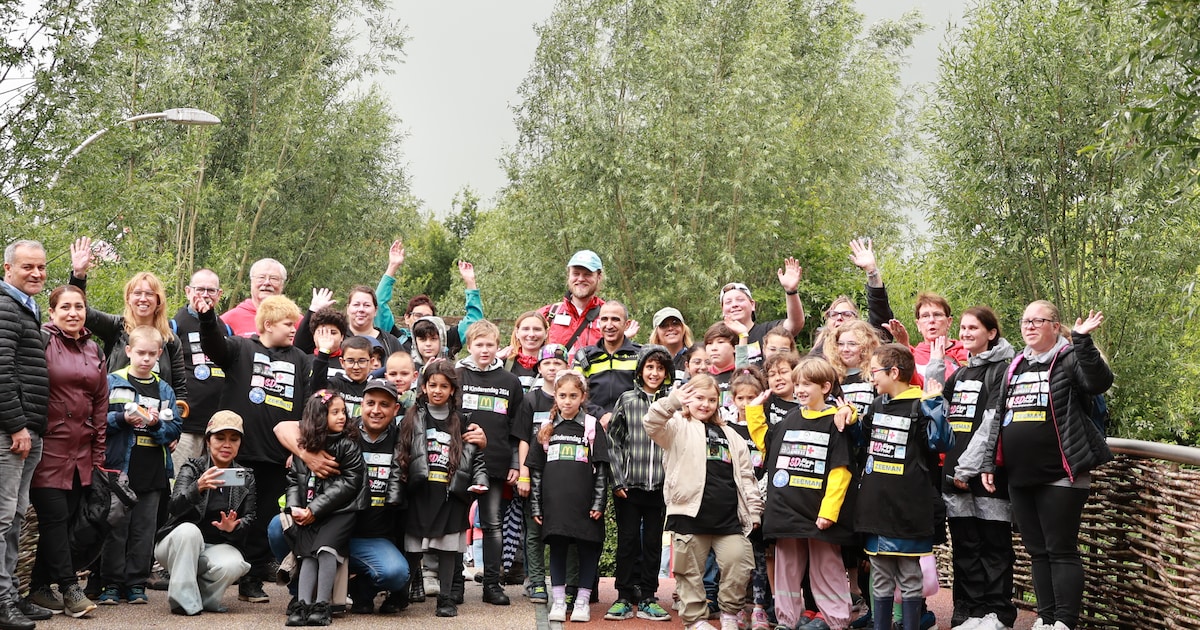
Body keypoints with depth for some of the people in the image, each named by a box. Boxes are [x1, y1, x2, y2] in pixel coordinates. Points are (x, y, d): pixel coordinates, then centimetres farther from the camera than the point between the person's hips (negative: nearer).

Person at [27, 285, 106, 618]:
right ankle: (69, 588, -2)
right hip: (49, 449, -6)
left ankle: (40, 585, 17)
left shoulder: (94, 351, 14)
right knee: (55, 516, -8)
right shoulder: (42, 343, -4)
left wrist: (98, 453, 13)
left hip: (80, 452, 6)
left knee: (65, 521, 7)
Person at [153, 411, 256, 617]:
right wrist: (198, 488, -41)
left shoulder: (246, 478, 7)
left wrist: (234, 527, -23)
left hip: (217, 547, 2)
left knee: (233, 565, -31)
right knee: (189, 530, -34)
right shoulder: (192, 468, -4)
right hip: (178, 546, -2)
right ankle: (183, 600, -24)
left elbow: (250, 517, 2)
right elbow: (174, 508, -20)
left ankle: (202, 597, -1)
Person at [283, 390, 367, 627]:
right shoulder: (303, 446, 9)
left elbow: (347, 483, -11)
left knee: (326, 547, -20)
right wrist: (294, 507, -8)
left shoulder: (348, 446, -4)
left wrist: (315, 509, -15)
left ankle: (322, 605, -18)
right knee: (307, 553, -8)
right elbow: (293, 480, 12)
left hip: (340, 511, -4)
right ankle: (303, 604, -14)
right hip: (309, 514, 4)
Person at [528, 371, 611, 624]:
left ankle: (582, 601, 13)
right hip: (554, 502, 2)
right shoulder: (547, 428, 10)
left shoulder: (592, 426, 3)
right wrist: (535, 505, 6)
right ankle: (558, 601, 13)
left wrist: (599, 502, -7)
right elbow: (536, 468, 11)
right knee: (557, 547, 5)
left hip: (584, 502, -2)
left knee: (588, 547, 2)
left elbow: (602, 468, 0)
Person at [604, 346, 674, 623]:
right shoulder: (627, 400, 2)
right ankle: (624, 598, 11)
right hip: (629, 485, -1)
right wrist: (617, 479, -5)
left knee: (653, 543, 8)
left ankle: (647, 599, 15)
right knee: (627, 541, 4)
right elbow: (613, 440, 2)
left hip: (660, 485, 1)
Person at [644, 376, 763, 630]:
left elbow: (746, 476, 19)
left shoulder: (730, 436, 21)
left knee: (739, 565, -2)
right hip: (690, 513, -4)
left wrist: (754, 510, 12)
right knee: (691, 570, 3)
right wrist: (673, 401, -32)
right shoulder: (679, 427, 5)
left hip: (729, 516, 4)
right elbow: (652, 425, -17)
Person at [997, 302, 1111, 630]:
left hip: (1060, 475, -7)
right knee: (1037, 551, 11)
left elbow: (1099, 382, -25)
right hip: (1020, 478, 7)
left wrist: (1083, 341, -34)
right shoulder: (1016, 366, 15)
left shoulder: (1070, 358, -3)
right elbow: (999, 418, 19)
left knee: (1061, 550, -4)